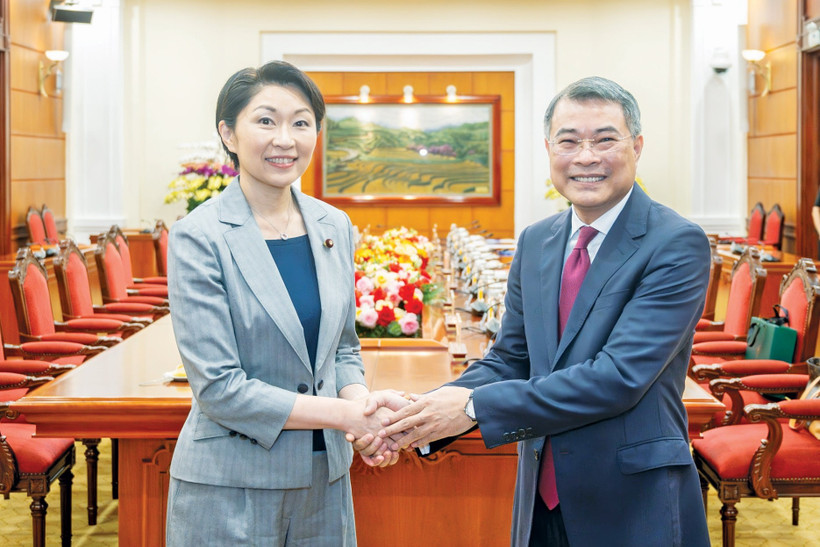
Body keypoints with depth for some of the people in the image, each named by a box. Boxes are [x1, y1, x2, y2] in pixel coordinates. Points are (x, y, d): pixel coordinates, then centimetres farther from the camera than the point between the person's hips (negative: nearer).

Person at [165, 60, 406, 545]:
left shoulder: (334, 226, 4)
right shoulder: (199, 238, -13)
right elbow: (219, 389, -16)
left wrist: (365, 405, -8)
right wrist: (347, 414, -18)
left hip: (325, 477, 5)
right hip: (231, 489, -5)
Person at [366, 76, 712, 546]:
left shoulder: (678, 244, -14)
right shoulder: (535, 242, 7)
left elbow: (620, 377, -23)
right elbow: (509, 361, 8)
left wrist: (475, 406, -23)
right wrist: (421, 412, -11)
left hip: (636, 507, -5)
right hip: (542, 501, 5)